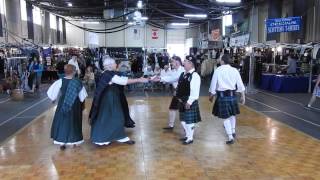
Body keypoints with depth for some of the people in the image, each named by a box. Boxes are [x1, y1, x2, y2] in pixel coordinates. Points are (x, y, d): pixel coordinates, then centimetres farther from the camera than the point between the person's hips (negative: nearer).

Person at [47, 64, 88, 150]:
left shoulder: (60, 81, -10)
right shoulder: (77, 82, -12)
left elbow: (52, 92, -5)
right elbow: (82, 95, -8)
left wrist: (53, 99, 13)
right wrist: (80, 101, 10)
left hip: (63, 104, 1)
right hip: (75, 105, 0)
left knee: (62, 122, 10)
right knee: (74, 122, 13)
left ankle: (62, 142, 9)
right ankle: (74, 140, 22)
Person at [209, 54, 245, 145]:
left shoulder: (218, 70, -8)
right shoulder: (234, 70, 0)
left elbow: (213, 84, -3)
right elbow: (240, 84, 3)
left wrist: (211, 95, 11)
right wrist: (243, 96, 14)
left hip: (222, 95, -3)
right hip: (232, 95, 3)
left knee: (225, 117, 5)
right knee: (232, 114, 25)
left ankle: (230, 137, 5)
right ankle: (233, 131, 36)